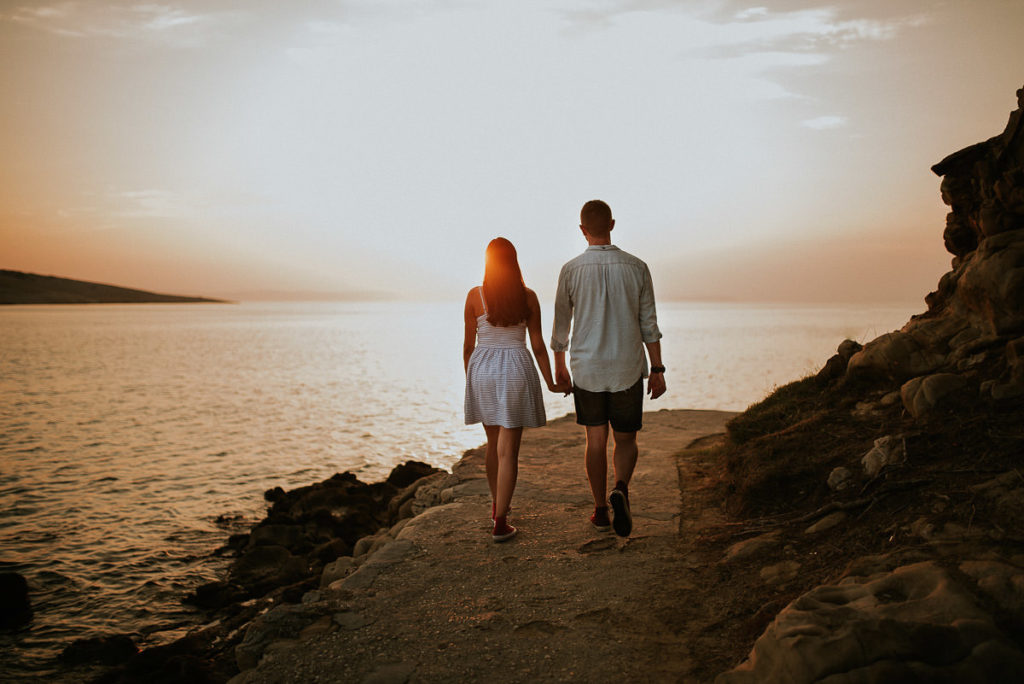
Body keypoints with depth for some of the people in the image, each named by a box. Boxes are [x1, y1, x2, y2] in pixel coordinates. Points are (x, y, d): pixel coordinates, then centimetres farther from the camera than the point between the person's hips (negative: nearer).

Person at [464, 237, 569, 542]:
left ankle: (497, 504, 36)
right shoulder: (528, 297, -3)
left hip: (482, 369, 2)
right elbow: (537, 345, -1)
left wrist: (470, 379, 15)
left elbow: (468, 345, 1)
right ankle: (500, 523, -4)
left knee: (493, 443, 20)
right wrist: (551, 383, 9)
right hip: (516, 371, -2)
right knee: (508, 450, 0)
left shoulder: (475, 296, -3)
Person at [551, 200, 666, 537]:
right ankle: (621, 489, -14)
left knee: (595, 441, 13)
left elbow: (561, 324, 3)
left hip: (586, 370, 0)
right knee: (626, 440, 13)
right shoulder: (637, 268, -5)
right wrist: (657, 370, 4)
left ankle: (601, 510, 19)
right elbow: (649, 325, -3)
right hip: (627, 370, 0)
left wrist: (559, 366, 17)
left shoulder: (571, 271, -6)